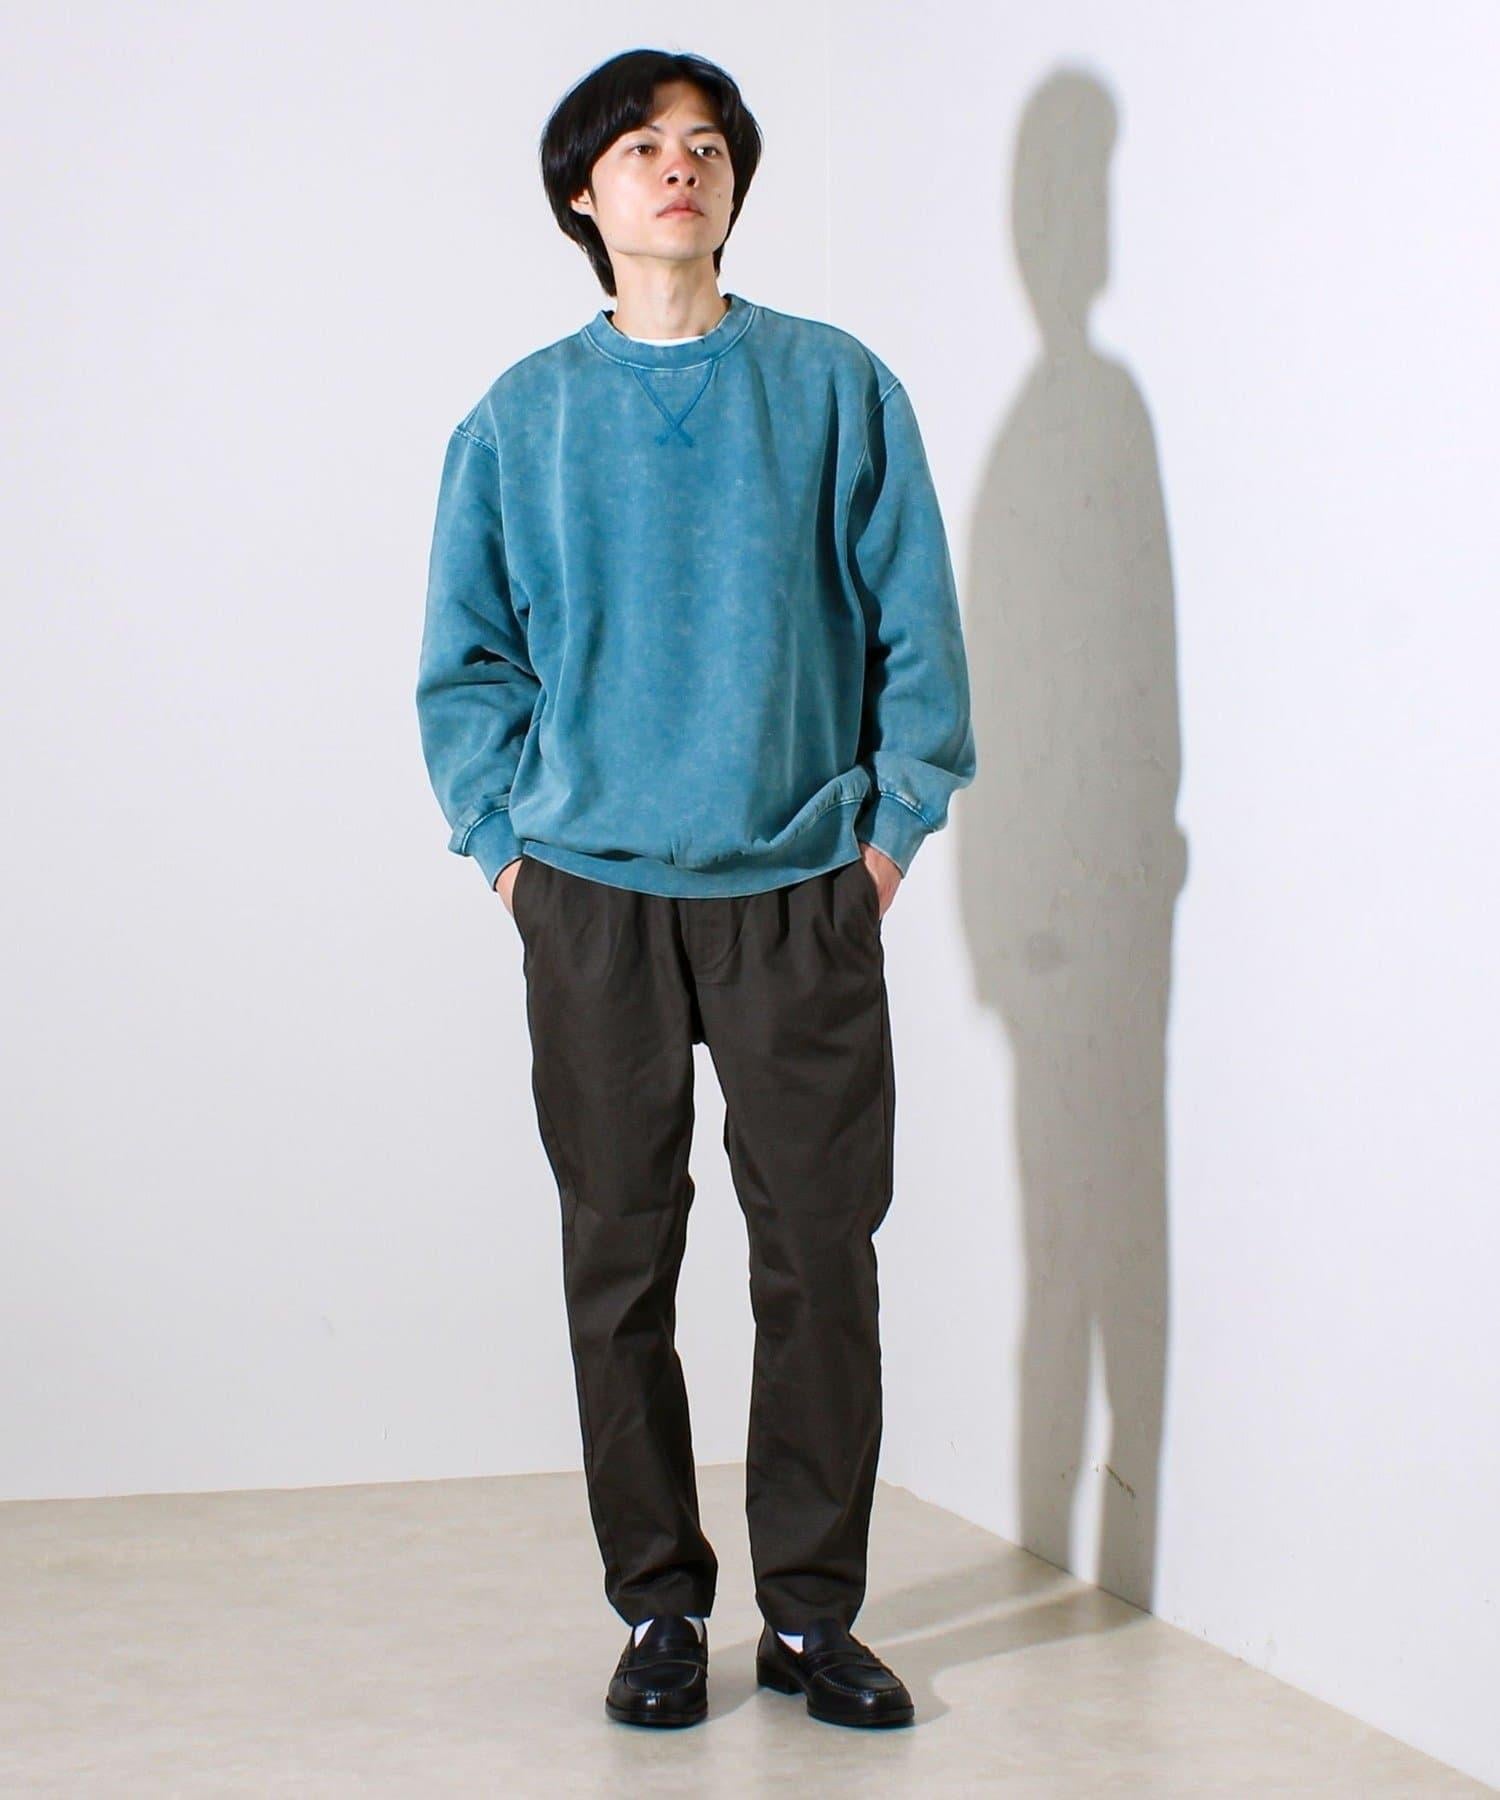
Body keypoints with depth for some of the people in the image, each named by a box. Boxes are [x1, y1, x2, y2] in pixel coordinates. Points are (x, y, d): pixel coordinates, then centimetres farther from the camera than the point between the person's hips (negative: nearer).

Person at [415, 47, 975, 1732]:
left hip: (801, 895, -1)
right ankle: (659, 1605, 16)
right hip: (593, 897, 1)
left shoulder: (836, 388, 6)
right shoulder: (518, 421, 8)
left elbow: (913, 625, 6)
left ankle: (812, 1606, 13)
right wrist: (505, 837, 2)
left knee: (821, 1255, 0)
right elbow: (465, 659, 12)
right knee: (619, 1261, 4)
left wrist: (895, 822, 0)